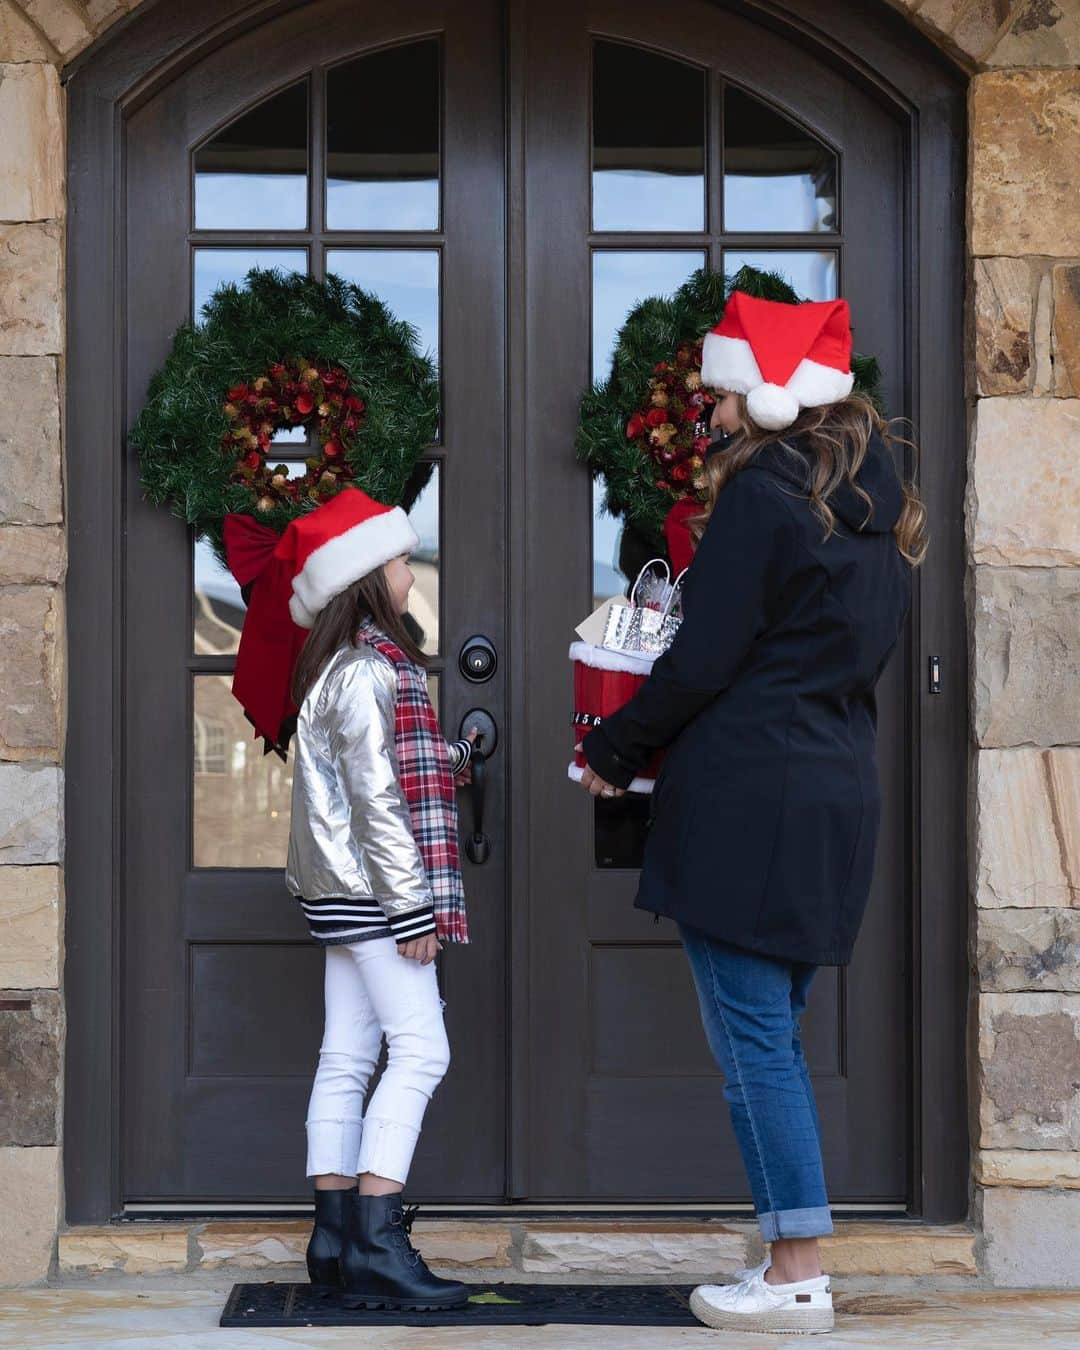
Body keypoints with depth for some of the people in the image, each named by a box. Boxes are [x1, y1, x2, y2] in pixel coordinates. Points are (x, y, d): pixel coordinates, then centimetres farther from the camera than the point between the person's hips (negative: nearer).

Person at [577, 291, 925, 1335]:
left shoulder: (760, 492, -11)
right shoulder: (874, 504, 14)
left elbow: (703, 660, -13)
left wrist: (612, 751, 1)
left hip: (746, 800, -9)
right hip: (838, 790, 9)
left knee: (753, 1037, -2)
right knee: (771, 1034, 14)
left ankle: (796, 1280, 2)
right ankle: (793, 1263, 16)